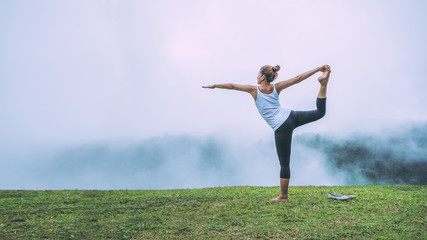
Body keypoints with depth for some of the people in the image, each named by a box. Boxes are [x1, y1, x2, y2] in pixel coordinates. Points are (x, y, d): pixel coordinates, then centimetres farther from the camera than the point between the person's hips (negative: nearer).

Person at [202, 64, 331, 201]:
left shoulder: (254, 90, 0)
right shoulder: (276, 88, 9)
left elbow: (232, 86, 7)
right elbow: (298, 78, 8)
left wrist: (214, 86, 18)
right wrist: (317, 69, 13)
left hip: (281, 128, -4)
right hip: (291, 116, 4)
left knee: (284, 163, 1)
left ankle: (283, 196, 9)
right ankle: (323, 83, -6)